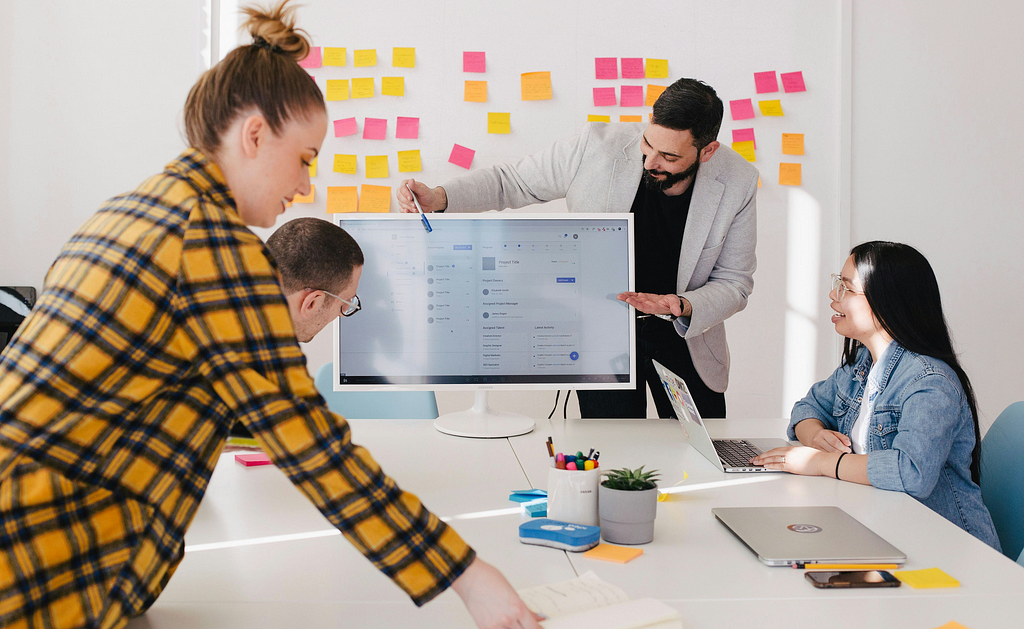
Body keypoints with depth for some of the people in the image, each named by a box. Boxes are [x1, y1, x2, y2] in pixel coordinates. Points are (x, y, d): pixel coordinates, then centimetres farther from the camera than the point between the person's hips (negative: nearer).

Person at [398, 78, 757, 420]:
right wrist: (438, 198, -23)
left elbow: (734, 283, -7)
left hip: (685, 335, 2)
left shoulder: (737, 182, -16)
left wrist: (682, 306, -27)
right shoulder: (596, 146, -20)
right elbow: (510, 181, -7)